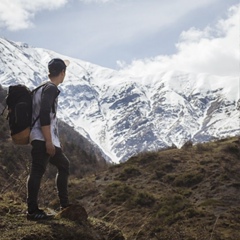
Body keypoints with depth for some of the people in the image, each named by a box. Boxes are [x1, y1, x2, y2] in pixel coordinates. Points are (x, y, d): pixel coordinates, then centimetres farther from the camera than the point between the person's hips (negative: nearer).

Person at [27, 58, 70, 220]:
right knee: (37, 172, -8)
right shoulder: (51, 88, -11)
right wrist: (48, 141, -23)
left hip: (49, 139, 11)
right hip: (43, 139, -11)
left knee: (64, 165, 17)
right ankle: (32, 211, -5)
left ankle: (65, 205, 20)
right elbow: (44, 115, -22)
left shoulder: (43, 87, 19)